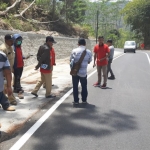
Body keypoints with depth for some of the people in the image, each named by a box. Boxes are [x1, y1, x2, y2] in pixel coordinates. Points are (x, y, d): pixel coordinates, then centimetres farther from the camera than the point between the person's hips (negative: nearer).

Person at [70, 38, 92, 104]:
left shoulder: (74, 51, -6)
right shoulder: (89, 52, -3)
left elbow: (71, 60, 2)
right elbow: (89, 61, 8)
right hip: (83, 72, 1)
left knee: (75, 86, 11)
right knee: (84, 86, 17)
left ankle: (76, 100, 15)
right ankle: (84, 100, 26)